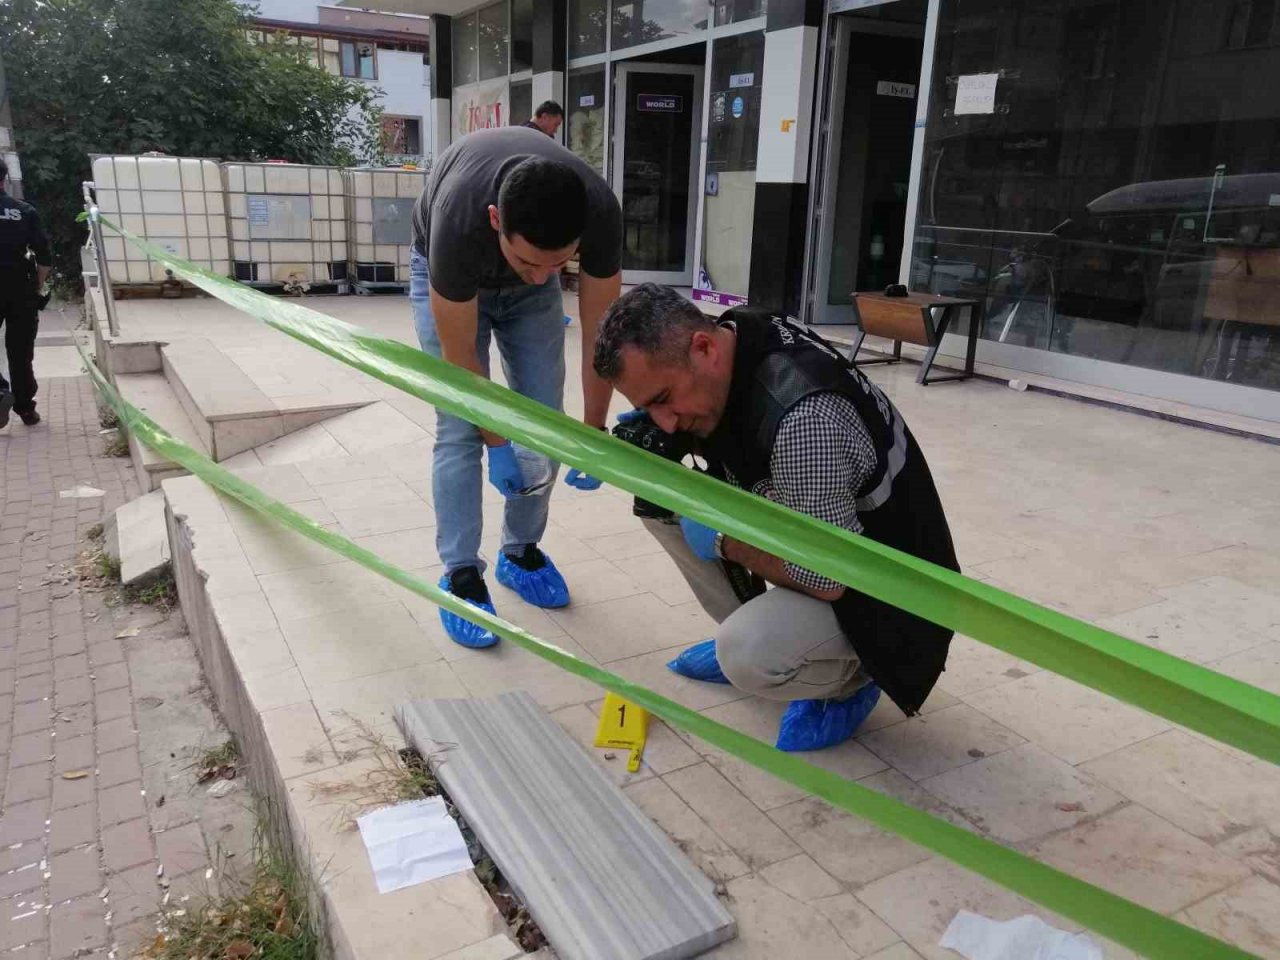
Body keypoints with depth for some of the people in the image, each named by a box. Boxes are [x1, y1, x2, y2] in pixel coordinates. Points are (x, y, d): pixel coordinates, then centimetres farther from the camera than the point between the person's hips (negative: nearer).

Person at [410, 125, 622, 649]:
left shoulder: (600, 212, -36)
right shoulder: (458, 220, -43)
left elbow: (598, 330, -22)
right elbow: (459, 355, -30)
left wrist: (593, 434, -19)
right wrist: (496, 444, -23)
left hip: (529, 292, 3)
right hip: (448, 278, -3)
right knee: (460, 431, -13)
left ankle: (520, 553, 14)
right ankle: (460, 575, -3)